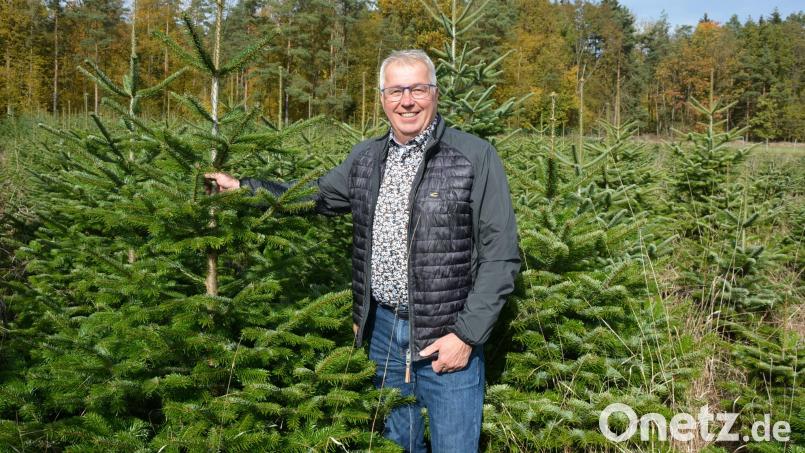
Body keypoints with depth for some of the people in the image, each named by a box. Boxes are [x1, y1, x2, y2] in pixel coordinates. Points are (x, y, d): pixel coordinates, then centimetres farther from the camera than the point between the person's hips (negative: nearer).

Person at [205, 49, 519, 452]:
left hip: (447, 338, -4)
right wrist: (242, 186, 19)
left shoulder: (476, 157, -10)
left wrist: (467, 334, -15)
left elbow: (501, 256, -11)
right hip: (382, 329, 5)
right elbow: (314, 194, 23)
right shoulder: (365, 158, 7)